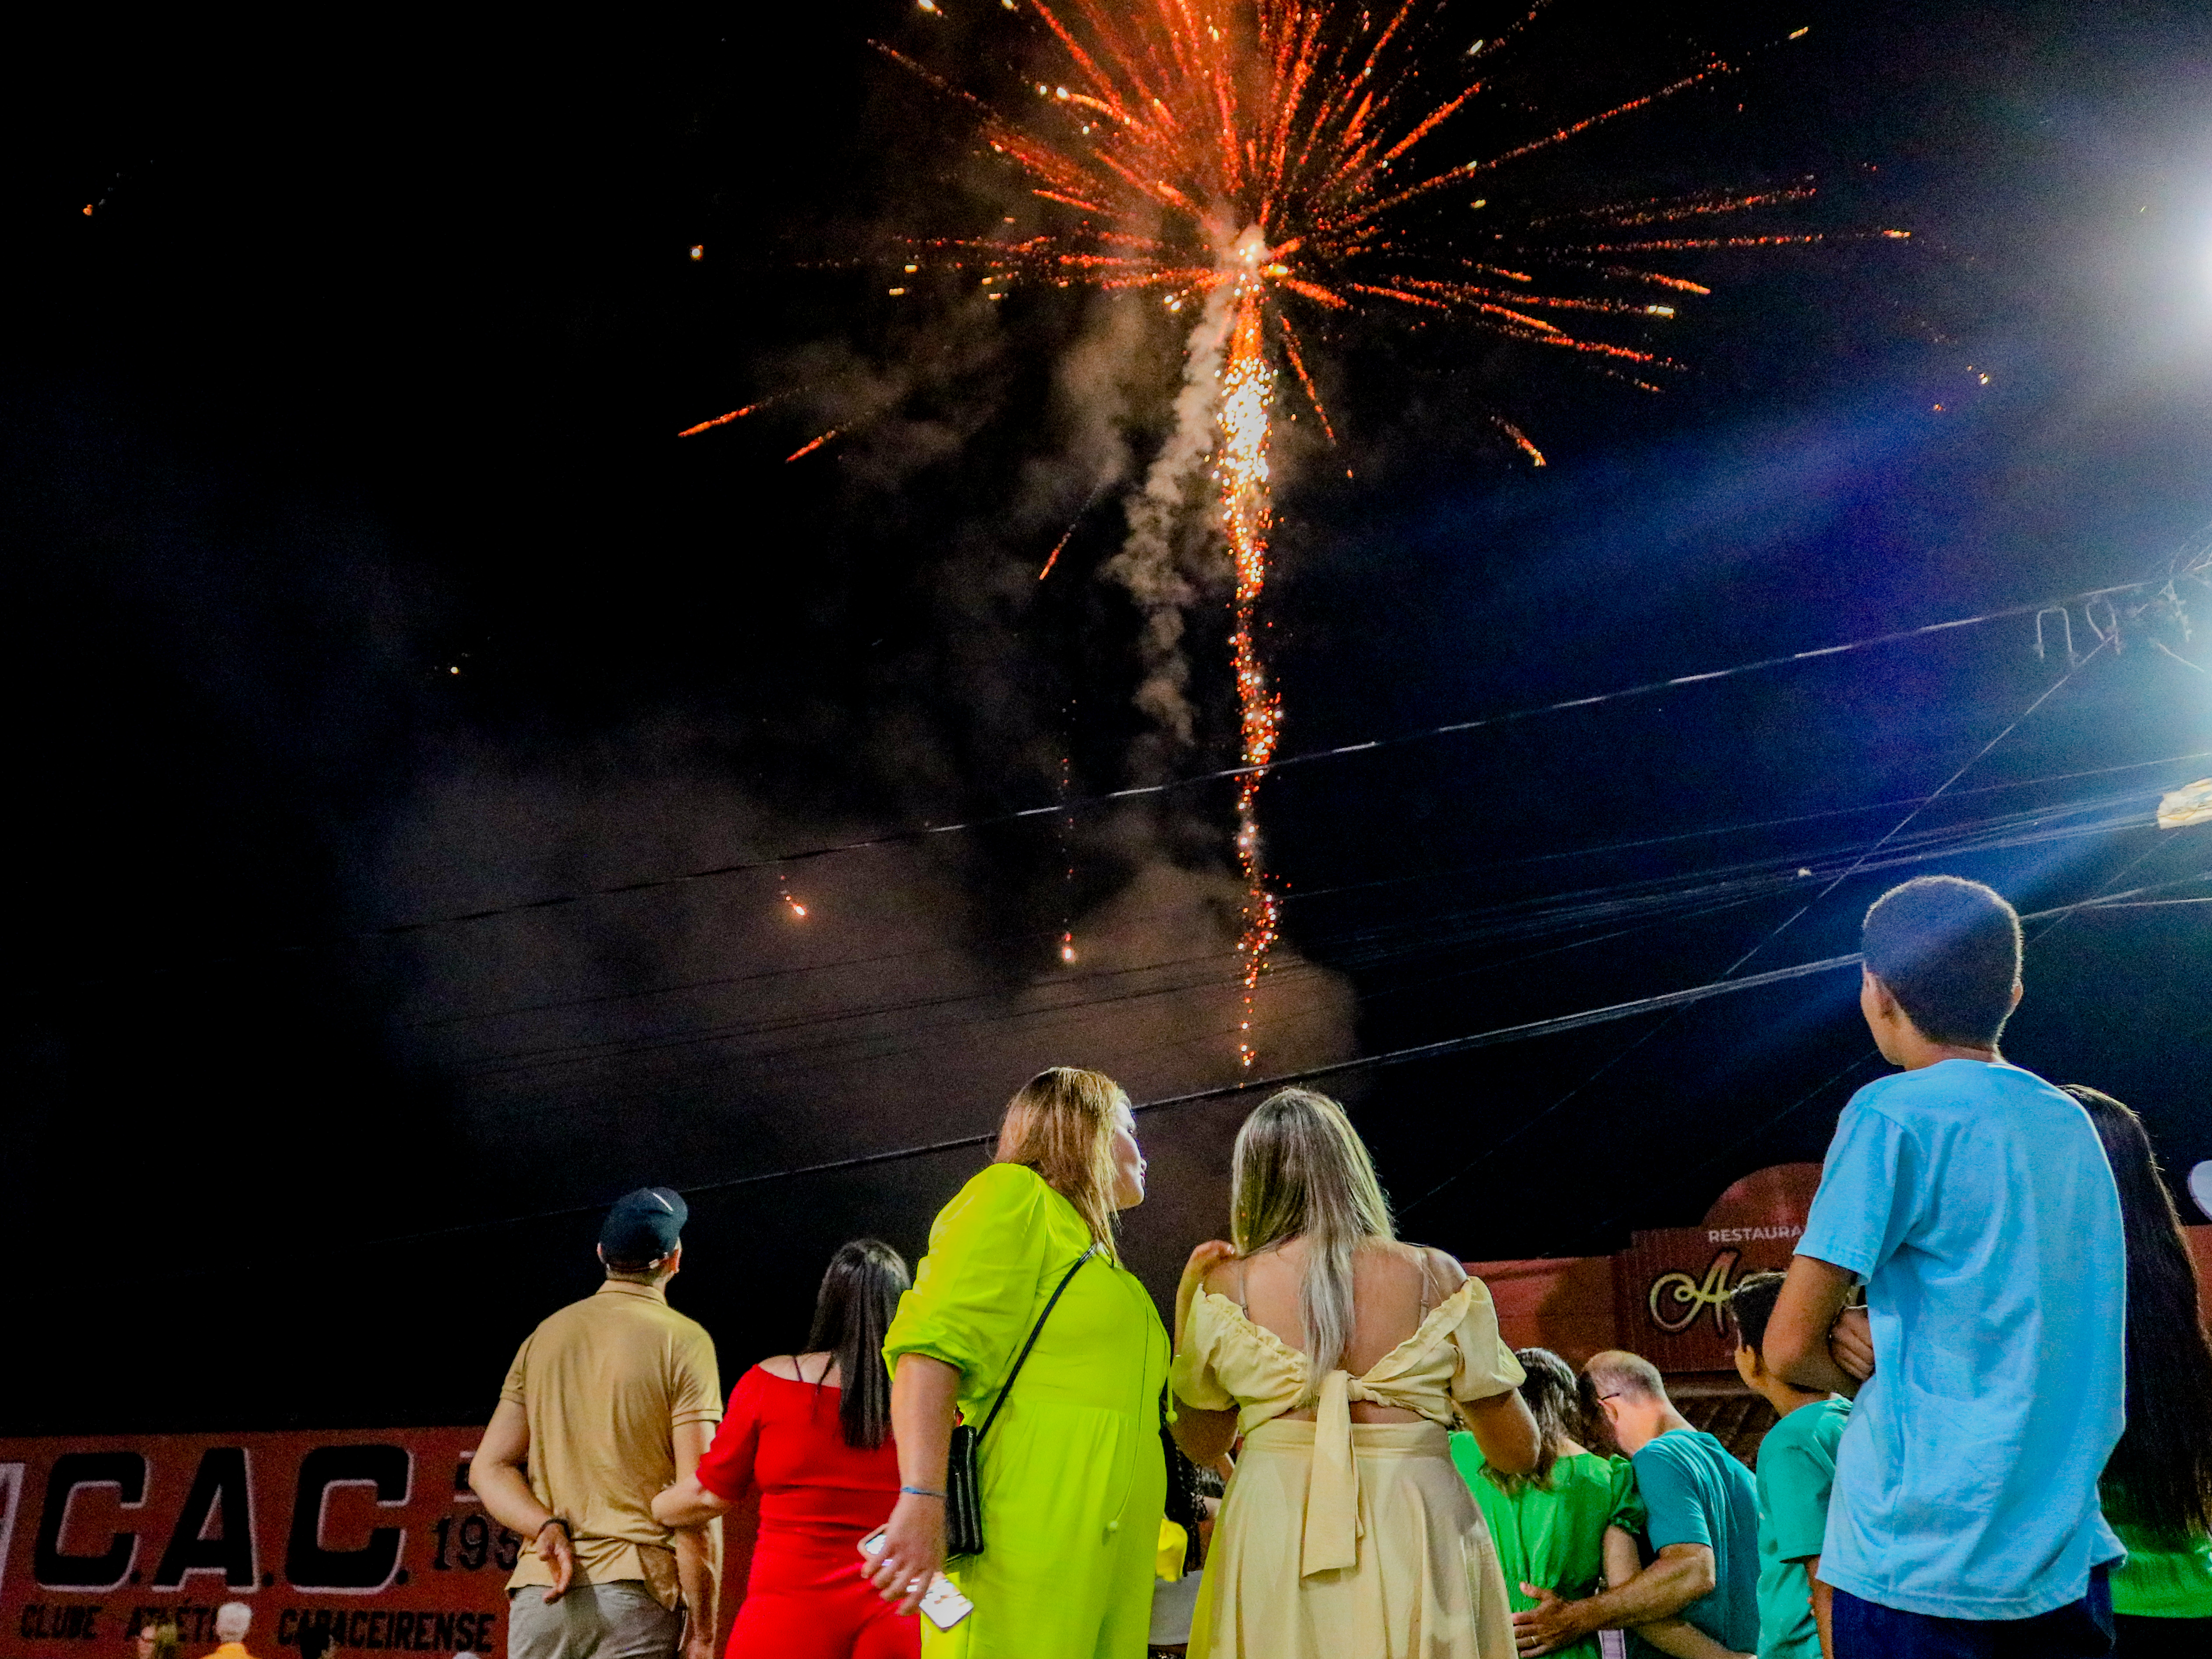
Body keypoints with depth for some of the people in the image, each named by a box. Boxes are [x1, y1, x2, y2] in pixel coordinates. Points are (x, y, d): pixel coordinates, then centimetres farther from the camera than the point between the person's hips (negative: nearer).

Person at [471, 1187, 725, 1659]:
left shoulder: (544, 1336, 15)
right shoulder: (683, 1341, -3)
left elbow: (489, 1468, 10)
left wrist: (548, 1529, -4)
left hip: (538, 1592, 5)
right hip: (635, 1593, -5)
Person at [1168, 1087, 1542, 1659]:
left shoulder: (1226, 1287, -1)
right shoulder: (1436, 1277, -3)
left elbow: (1200, 1445, 12)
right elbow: (1517, 1452, 3)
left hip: (1272, 1544, 0)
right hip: (1417, 1548, 0)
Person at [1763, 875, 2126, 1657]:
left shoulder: (1897, 1115, -13)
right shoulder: (2071, 1123, 9)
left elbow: (1790, 1347, -12)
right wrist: (1890, 1342, 2)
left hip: (1924, 1559, -6)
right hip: (2070, 1560, 7)